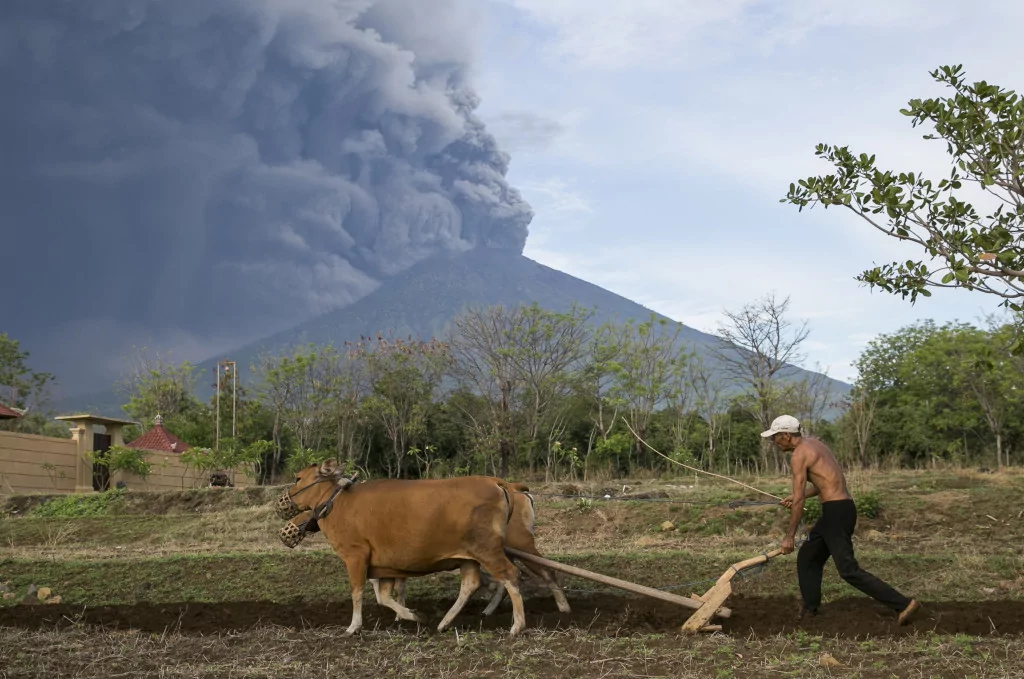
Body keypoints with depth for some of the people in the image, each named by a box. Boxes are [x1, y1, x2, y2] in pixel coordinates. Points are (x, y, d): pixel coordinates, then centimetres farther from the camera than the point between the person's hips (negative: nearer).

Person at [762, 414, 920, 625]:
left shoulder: (798, 455, -12)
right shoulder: (814, 444, 16)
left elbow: (799, 501, -15)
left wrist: (789, 536, -10)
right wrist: (799, 496, 26)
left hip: (836, 511, -10)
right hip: (843, 507, 10)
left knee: (848, 570, -9)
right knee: (807, 557, 19)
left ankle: (903, 604, -11)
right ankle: (809, 609, 26)